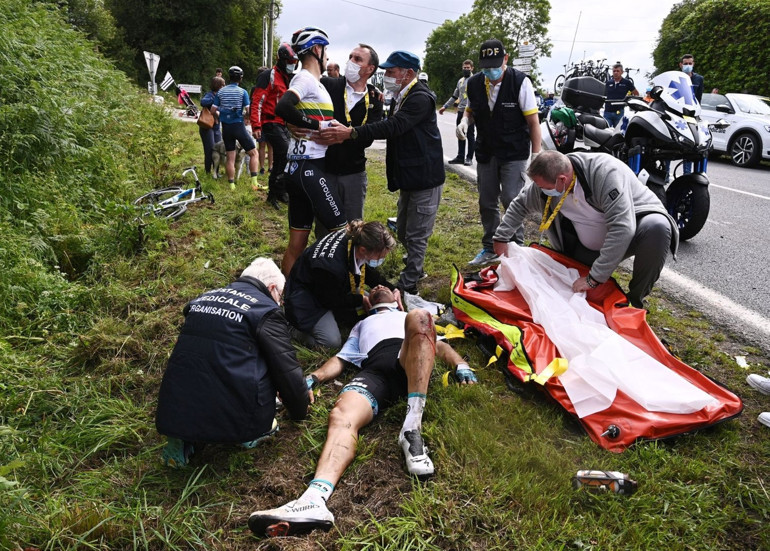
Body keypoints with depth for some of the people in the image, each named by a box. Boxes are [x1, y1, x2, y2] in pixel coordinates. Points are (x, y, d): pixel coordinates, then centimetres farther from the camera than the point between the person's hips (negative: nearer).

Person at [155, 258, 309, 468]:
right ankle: (250, 431, 10)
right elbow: (287, 371, -4)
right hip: (233, 419, -4)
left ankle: (182, 438, 12)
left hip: (174, 415, 5)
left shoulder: (203, 299, 17)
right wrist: (300, 411, 18)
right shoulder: (266, 310, -2)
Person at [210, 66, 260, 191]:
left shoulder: (221, 92, 4)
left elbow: (213, 110, 3)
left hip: (226, 128, 4)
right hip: (238, 126, -4)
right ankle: (254, 182, -3)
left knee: (230, 158, 9)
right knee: (253, 153, 6)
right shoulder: (243, 92, -7)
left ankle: (231, 185, 9)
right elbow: (249, 111, -13)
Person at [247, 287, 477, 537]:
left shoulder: (415, 318, 42)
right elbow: (340, 359, 30)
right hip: (375, 368, 1)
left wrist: (461, 365, 5)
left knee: (418, 318, -34)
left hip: (415, 364, -1)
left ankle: (412, 429, -39)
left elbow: (440, 344, 28)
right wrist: (312, 378, 9)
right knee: (342, 416, -31)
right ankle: (314, 500, -56)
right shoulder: (362, 325, 43)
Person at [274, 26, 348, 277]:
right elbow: (282, 108, -27)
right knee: (342, 232, -6)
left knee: (298, 241, 12)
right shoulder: (305, 78, -9)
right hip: (308, 168, -9)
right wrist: (314, 125, -16)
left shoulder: (315, 83, 20)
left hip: (300, 168, 9)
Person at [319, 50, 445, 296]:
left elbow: (394, 126, -30)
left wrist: (351, 132, -35)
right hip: (408, 178, 10)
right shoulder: (399, 97, 13)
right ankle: (415, 269, 38)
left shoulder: (421, 98, -19)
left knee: (416, 236, -2)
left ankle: (408, 286, 8)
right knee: (404, 233, 19)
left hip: (425, 178, -10)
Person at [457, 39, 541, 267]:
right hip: (485, 152, 5)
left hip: (514, 154, -4)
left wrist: (536, 156, -14)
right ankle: (490, 248, 25)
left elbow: (533, 121, -11)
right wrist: (464, 121, -8)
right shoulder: (474, 83, -2)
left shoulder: (520, 82, -14)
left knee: (511, 200, -10)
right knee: (487, 203, 10)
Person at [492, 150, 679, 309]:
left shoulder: (605, 172, -34)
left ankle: (635, 299, -20)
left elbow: (621, 228, -40)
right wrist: (501, 238, 2)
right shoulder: (547, 181, -15)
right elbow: (520, 204, 6)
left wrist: (594, 278, -38)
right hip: (590, 246, 5)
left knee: (657, 227, -37)